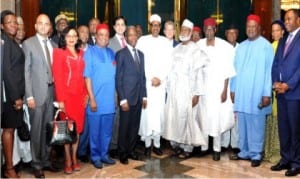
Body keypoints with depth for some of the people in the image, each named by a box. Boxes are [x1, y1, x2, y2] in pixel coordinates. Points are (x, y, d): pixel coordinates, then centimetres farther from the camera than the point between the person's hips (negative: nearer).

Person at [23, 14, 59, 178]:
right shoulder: (28, 43, -3)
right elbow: (26, 71, -8)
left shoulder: (53, 45, 12)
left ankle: (46, 160, 26)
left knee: (48, 129, 12)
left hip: (51, 92, 5)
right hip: (37, 93, -5)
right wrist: (29, 95, -13)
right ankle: (37, 164, 16)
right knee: (36, 130, 2)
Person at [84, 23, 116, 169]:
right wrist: (92, 98, -13)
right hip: (96, 99, -4)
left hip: (110, 100, 4)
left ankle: (104, 154, 27)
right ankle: (95, 156, 20)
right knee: (95, 131, 6)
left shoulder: (111, 53, 9)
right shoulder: (90, 52, -5)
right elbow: (87, 77, -8)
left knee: (107, 130, 13)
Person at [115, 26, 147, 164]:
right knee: (124, 126, 4)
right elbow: (118, 78, -9)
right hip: (127, 97, -5)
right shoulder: (121, 54, -5)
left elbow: (142, 76, 14)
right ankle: (123, 153, 18)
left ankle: (131, 150, 25)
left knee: (135, 125, 11)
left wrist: (144, 96, 10)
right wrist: (122, 99, -14)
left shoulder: (140, 54, 13)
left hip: (139, 97, 5)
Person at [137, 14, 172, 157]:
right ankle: (147, 144, 6)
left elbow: (168, 63, 4)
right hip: (145, 82, -2)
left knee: (159, 112, 2)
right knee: (147, 112, -3)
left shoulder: (166, 42, 8)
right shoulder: (142, 40, 3)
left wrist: (160, 78, -7)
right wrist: (151, 78, -8)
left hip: (161, 82, 2)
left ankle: (157, 143, 12)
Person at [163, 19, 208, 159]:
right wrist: (169, 88, 8)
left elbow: (199, 73, -11)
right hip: (174, 89, 6)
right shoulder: (176, 49, 12)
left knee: (187, 118, -1)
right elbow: (172, 70, 13)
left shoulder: (195, 50, -7)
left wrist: (197, 93, -16)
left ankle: (187, 147, 11)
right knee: (173, 117, 9)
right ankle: (176, 144, 22)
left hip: (187, 90, -6)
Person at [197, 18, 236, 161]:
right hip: (202, 86, 2)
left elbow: (227, 70, -4)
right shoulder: (198, 45, -1)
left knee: (217, 117, -1)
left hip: (218, 86, -2)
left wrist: (225, 90, -7)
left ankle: (217, 149, 10)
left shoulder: (224, 46, -6)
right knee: (203, 116, 5)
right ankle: (203, 146, 17)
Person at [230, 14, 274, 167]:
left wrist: (267, 93, -11)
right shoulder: (241, 47, 13)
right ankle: (244, 152, 19)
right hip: (241, 92, 5)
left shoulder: (266, 46, -4)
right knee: (242, 123, 8)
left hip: (257, 93, -5)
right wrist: (233, 89, 10)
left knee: (256, 124, 0)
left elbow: (269, 70, -7)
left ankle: (256, 154, 11)